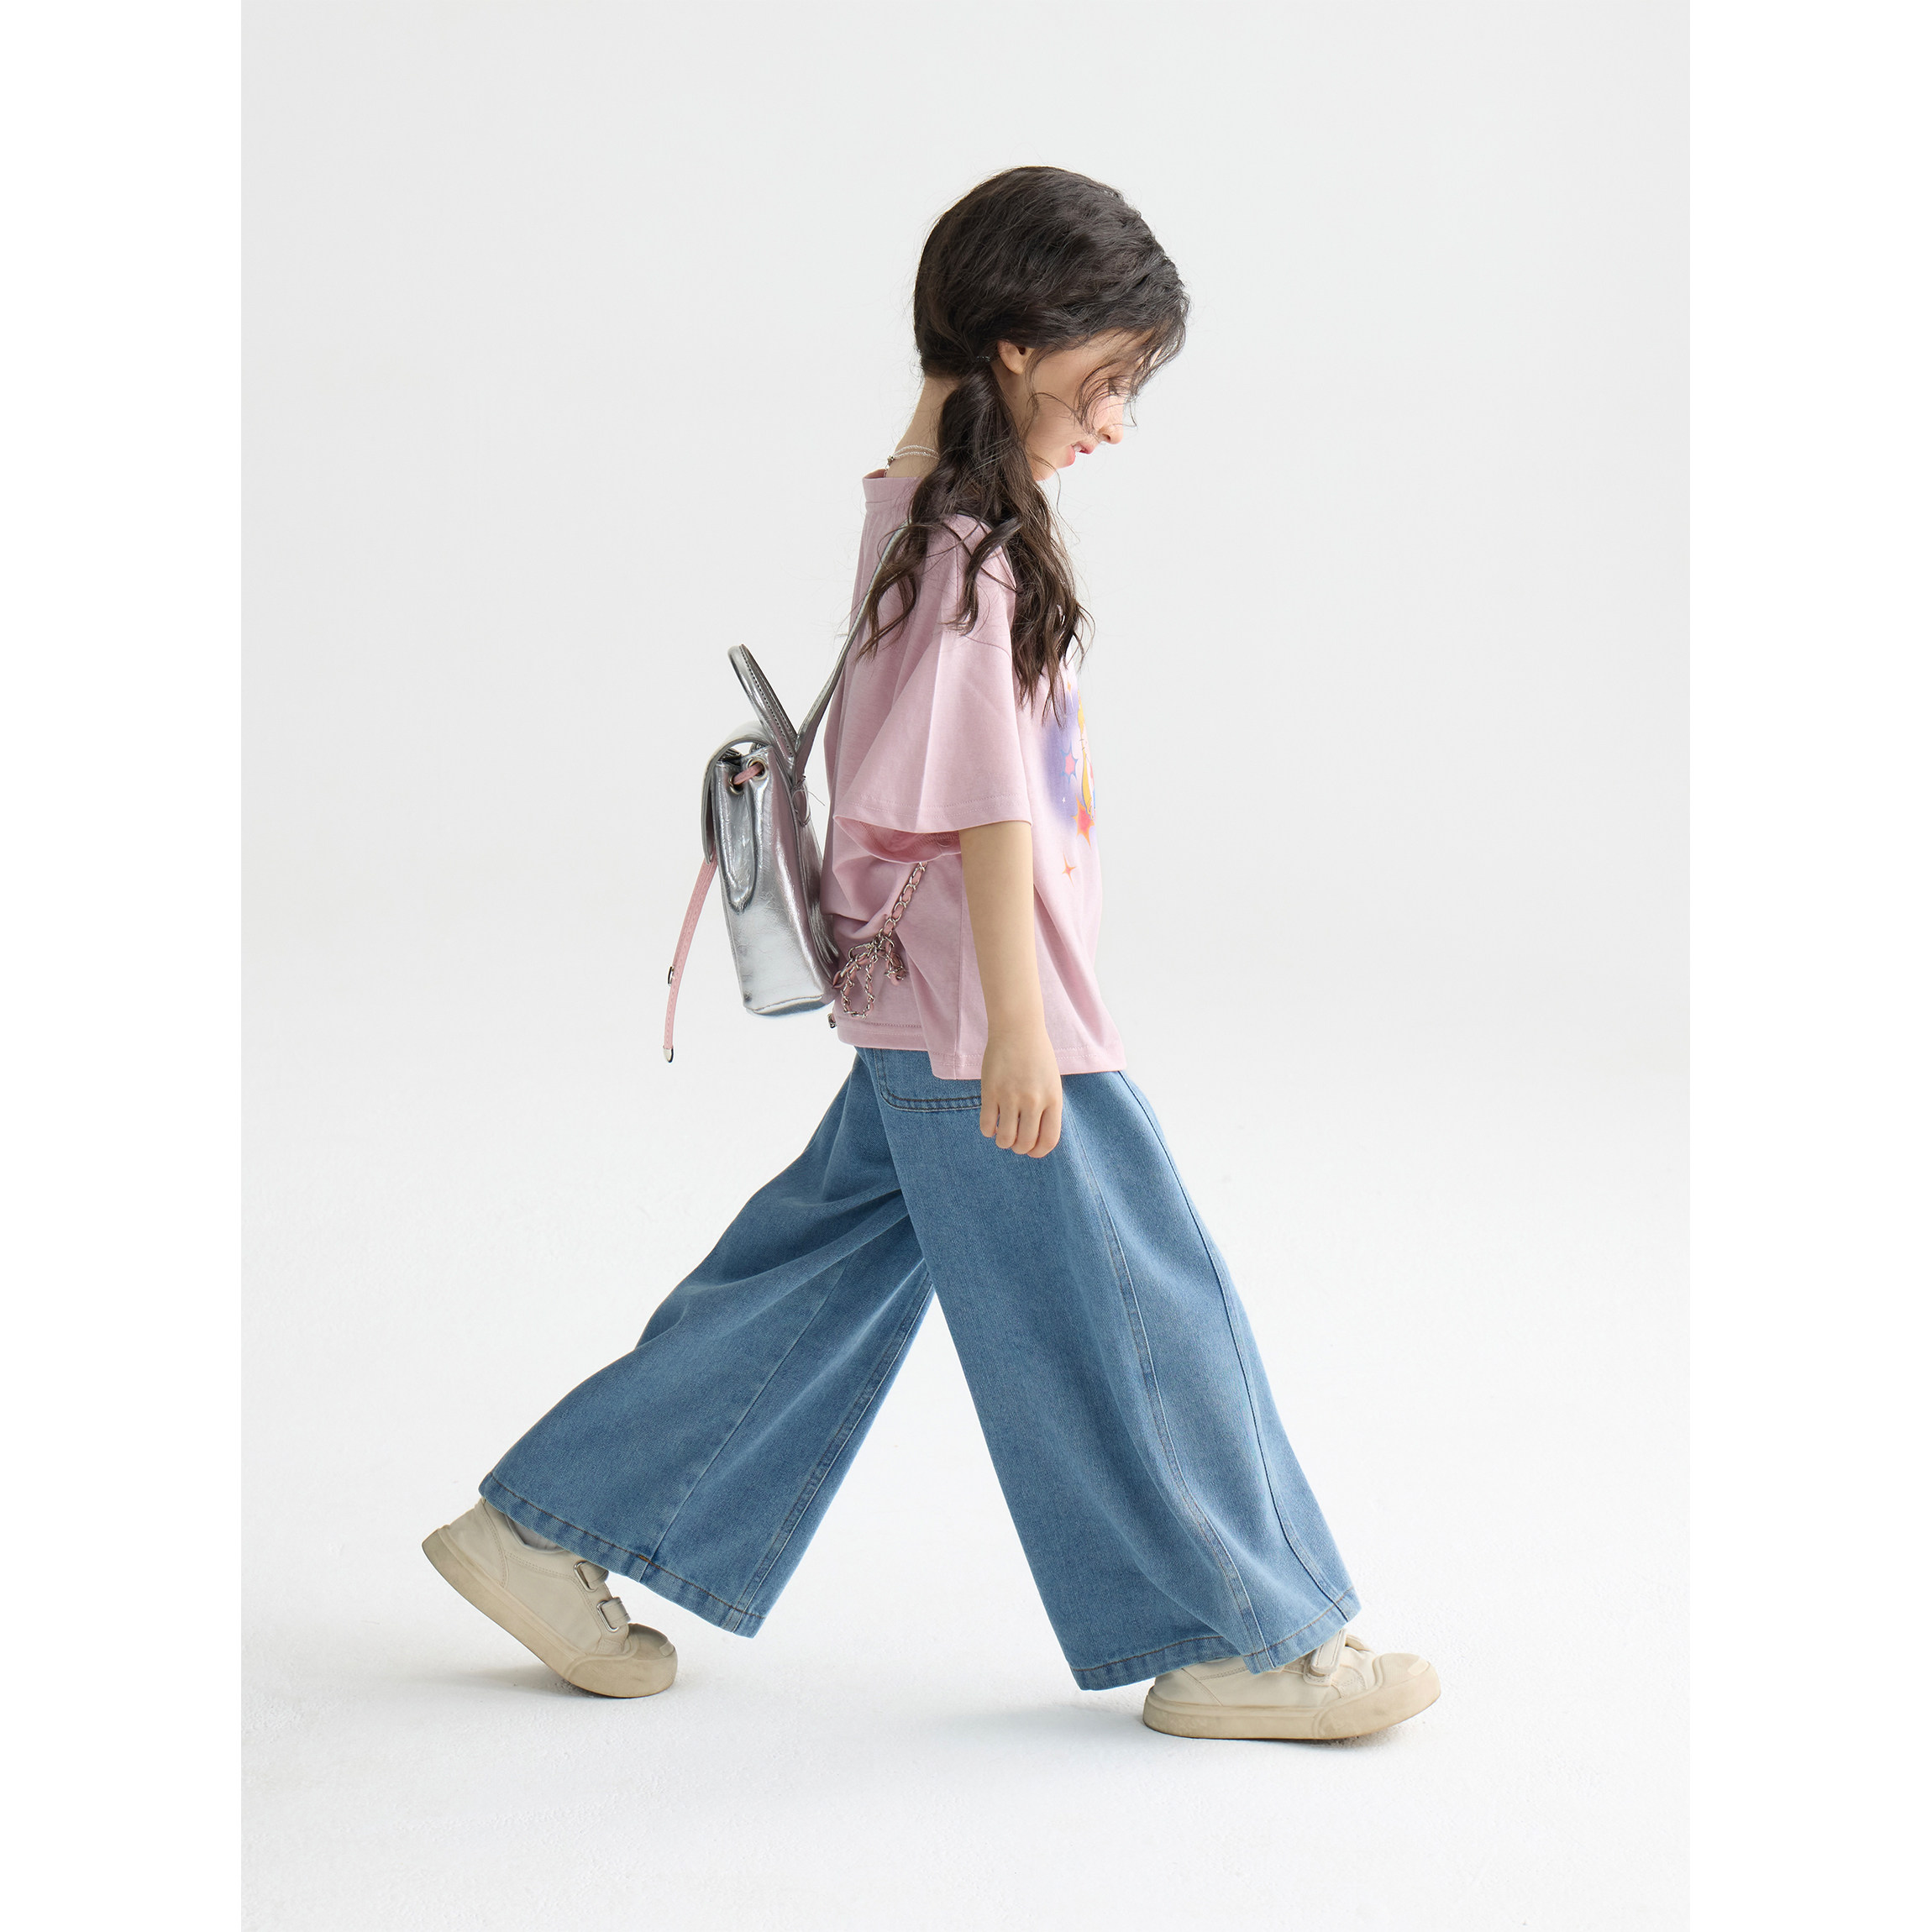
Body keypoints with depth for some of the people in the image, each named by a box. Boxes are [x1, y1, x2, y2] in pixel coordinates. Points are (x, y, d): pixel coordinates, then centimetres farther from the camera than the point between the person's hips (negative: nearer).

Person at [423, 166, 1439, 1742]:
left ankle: (545, 1534, 22)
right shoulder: (968, 549, -20)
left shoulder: (919, 509, 11)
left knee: (821, 1272, 16)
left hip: (923, 1020, 10)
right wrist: (1017, 1029, -19)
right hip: (991, 1020, -10)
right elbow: (986, 805, -21)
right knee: (1130, 1309, 2)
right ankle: (1242, 1641, 15)